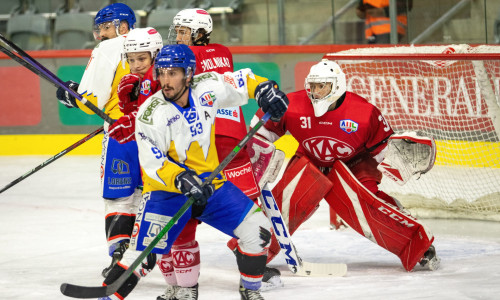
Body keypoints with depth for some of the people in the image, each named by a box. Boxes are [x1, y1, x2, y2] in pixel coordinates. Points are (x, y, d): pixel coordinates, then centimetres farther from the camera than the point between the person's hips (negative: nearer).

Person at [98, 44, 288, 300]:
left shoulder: (207, 87, -8)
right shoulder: (151, 114, -20)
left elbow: (241, 81, 11)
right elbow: (153, 164, -20)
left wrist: (265, 91, -7)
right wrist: (181, 180, -35)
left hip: (209, 183, 4)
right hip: (166, 189, -4)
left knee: (257, 231, -3)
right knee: (142, 250, -20)